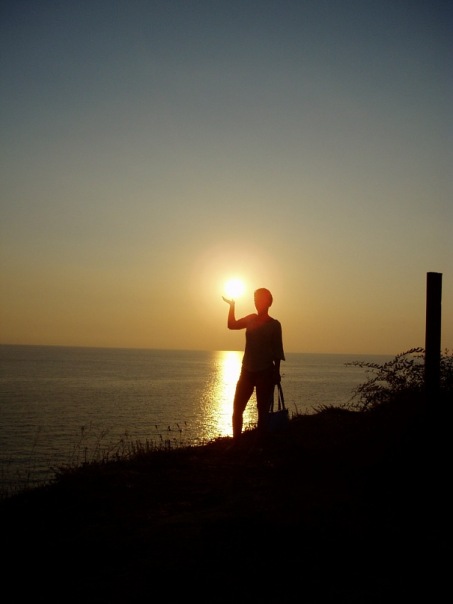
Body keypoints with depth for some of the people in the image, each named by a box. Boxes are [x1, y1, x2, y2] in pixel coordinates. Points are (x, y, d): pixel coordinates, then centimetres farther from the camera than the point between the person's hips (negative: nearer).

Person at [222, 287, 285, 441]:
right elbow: (231, 325, 13)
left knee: (263, 410, 1)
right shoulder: (251, 319, 9)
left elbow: (277, 350, -4)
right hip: (247, 371, 5)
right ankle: (236, 442, 10)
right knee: (237, 408, 2)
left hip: (265, 372, -4)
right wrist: (232, 306, 4)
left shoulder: (274, 324, -3)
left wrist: (276, 372, -10)